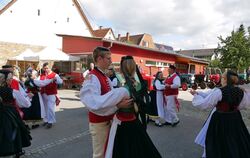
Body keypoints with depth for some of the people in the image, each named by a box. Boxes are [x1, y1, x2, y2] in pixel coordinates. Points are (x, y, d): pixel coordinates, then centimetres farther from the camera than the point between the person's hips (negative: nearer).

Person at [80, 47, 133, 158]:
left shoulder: (105, 77, 9)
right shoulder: (92, 78, -23)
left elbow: (110, 97, 8)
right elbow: (94, 103, -34)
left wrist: (119, 102, -11)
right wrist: (117, 105, -34)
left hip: (108, 120, 9)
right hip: (99, 123, -9)